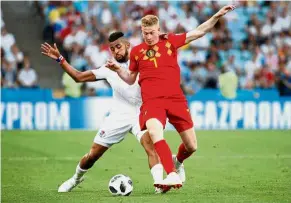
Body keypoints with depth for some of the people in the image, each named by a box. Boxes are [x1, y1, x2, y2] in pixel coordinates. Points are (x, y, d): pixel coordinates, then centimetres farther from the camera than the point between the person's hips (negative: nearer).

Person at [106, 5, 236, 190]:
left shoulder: (170, 42, 8)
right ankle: (172, 175, -39)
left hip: (176, 98, 1)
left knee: (192, 146, 3)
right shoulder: (137, 52, 11)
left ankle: (178, 162, 38)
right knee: (154, 132, -34)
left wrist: (218, 15, 1)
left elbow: (199, 32, 9)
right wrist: (118, 69, 4)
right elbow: (130, 79, 22)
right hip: (152, 100, -1)